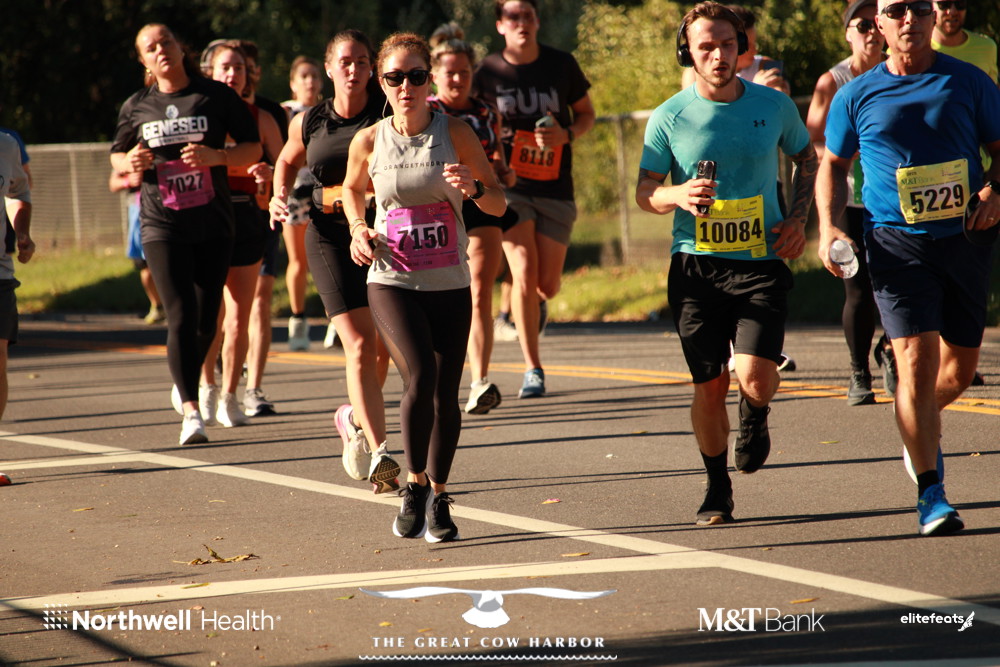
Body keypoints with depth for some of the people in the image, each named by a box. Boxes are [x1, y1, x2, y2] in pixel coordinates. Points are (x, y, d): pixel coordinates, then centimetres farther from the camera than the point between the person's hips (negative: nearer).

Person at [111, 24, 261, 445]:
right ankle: (191, 412, -14)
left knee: (206, 320, 7)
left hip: (213, 224, 1)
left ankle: (189, 381, 36)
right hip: (162, 225, -1)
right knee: (181, 317, -13)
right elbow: (116, 155, 19)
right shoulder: (136, 107, 6)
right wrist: (130, 162, -5)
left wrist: (216, 156, -15)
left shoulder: (216, 97, 1)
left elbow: (253, 148, 3)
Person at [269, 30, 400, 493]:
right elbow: (288, 162, 26)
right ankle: (380, 455, -18)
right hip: (330, 237, -1)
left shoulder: (387, 115, -1)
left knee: (384, 347, 12)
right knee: (359, 346, -13)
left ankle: (355, 417, 42)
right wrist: (280, 196, 7)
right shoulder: (308, 123, 6)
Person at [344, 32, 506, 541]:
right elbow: (352, 190, 20)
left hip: (449, 284, 1)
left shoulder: (455, 133, -3)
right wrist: (359, 229, 1)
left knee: (446, 394, 3)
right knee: (420, 378, -20)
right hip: (392, 281, -1)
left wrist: (473, 188, -20)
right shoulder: (369, 141, -2)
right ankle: (414, 483, -2)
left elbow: (499, 203, 2)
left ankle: (438, 497, 20)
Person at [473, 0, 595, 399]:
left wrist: (566, 134, -10)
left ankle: (533, 302, 44)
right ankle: (533, 370, -6)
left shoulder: (561, 65, 0)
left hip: (555, 188, 2)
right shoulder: (489, 72, -2)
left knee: (548, 285, 4)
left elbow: (586, 113, 10)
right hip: (510, 186, -2)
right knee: (524, 273, -15)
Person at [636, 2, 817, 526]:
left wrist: (798, 218, 6)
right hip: (696, 267, 0)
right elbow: (644, 193, 4)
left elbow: (805, 156, 20)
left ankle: (755, 416, 21)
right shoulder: (669, 118, -2)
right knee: (709, 384, 1)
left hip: (762, 262, 0)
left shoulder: (774, 106, 2)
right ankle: (717, 487, 22)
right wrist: (678, 196, -18)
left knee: (754, 376, -17)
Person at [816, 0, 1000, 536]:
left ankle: (921, 427, 45)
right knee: (916, 361, -15)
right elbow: (833, 165, 15)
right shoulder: (856, 96, 5)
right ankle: (930, 495, -11)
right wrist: (827, 227, 0)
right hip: (896, 243, -2)